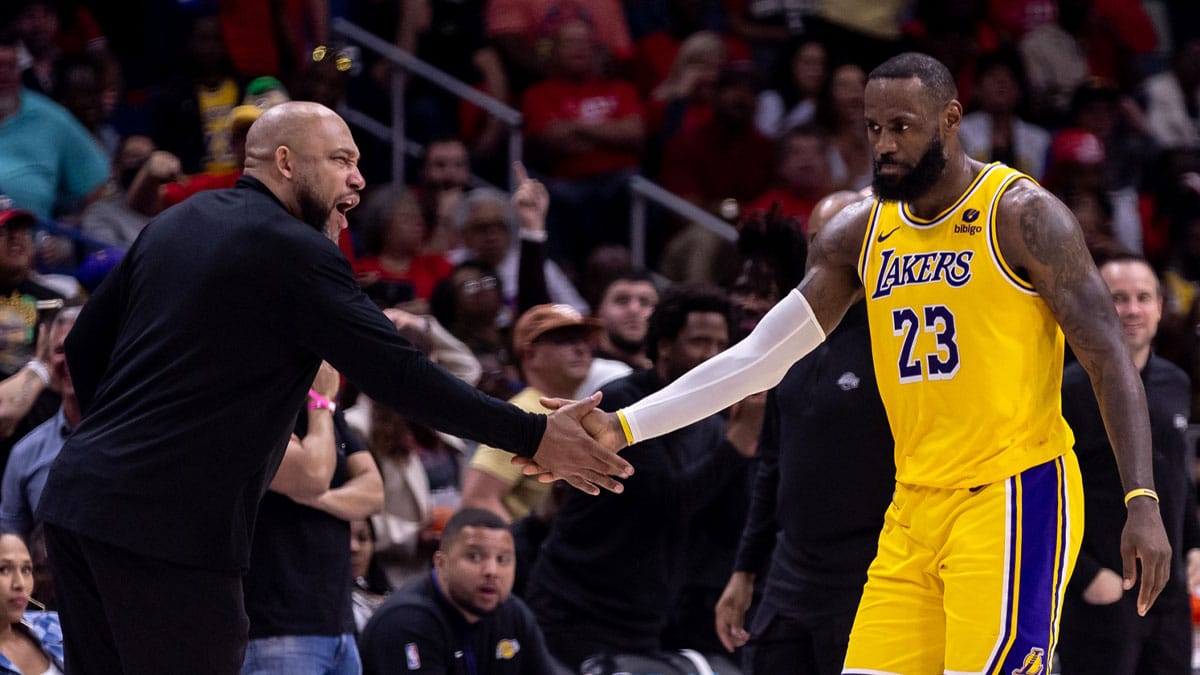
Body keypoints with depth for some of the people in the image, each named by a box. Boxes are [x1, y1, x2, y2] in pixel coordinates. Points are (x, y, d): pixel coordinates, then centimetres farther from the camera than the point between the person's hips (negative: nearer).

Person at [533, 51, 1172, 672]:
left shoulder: (1021, 215, -8)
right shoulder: (858, 233, 9)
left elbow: (1110, 361, -9)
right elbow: (759, 356, 9)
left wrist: (1143, 502, -19)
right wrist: (623, 428, 1)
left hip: (1015, 499, -6)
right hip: (914, 508, 6)